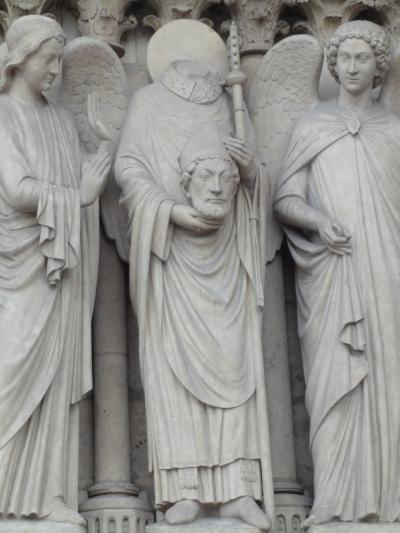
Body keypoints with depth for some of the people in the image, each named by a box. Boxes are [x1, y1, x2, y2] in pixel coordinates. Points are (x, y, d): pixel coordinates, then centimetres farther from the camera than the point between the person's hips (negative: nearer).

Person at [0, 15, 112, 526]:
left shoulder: (61, 120, 15)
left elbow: (84, 187, 6)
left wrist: (106, 143, -3)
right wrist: (75, 196, -5)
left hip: (60, 264, 6)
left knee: (58, 375, 2)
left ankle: (47, 492, 5)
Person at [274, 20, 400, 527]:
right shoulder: (311, 125, 13)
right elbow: (285, 200, 6)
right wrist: (317, 221, -15)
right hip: (330, 272, -1)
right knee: (336, 380, -6)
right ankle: (337, 502, -6)